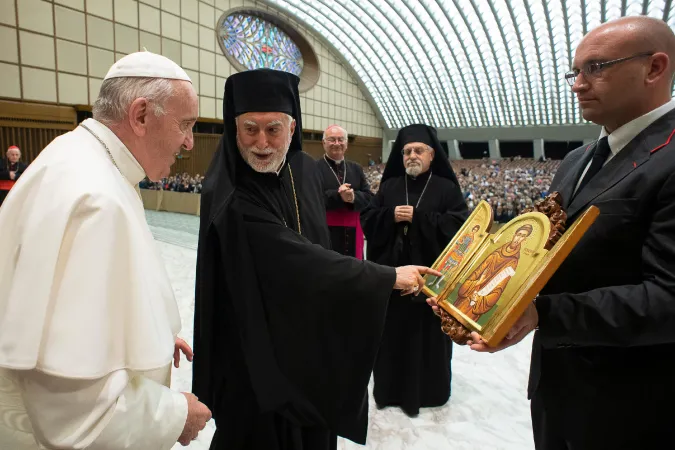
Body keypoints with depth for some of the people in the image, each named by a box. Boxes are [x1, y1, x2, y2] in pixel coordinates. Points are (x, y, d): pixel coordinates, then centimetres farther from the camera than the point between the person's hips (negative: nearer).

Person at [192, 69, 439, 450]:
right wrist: (389, 276, -21)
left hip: (311, 334, 6)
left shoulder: (306, 168, -4)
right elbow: (300, 261, -27)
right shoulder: (230, 200, -26)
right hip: (259, 345, -6)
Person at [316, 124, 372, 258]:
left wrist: (354, 197, -13)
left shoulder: (356, 168, 14)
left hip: (353, 235, 5)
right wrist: (337, 195, -22)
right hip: (325, 235, -5)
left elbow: (370, 198, 7)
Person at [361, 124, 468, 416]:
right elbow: (367, 220, 6)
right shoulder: (389, 187, 9)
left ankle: (428, 390, 25)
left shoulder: (447, 188, 1)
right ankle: (391, 388, 24)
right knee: (393, 331, 8)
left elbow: (459, 224, -11)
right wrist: (391, 216, -13)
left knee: (428, 332, 6)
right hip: (392, 274, 3)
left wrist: (418, 217, -16)